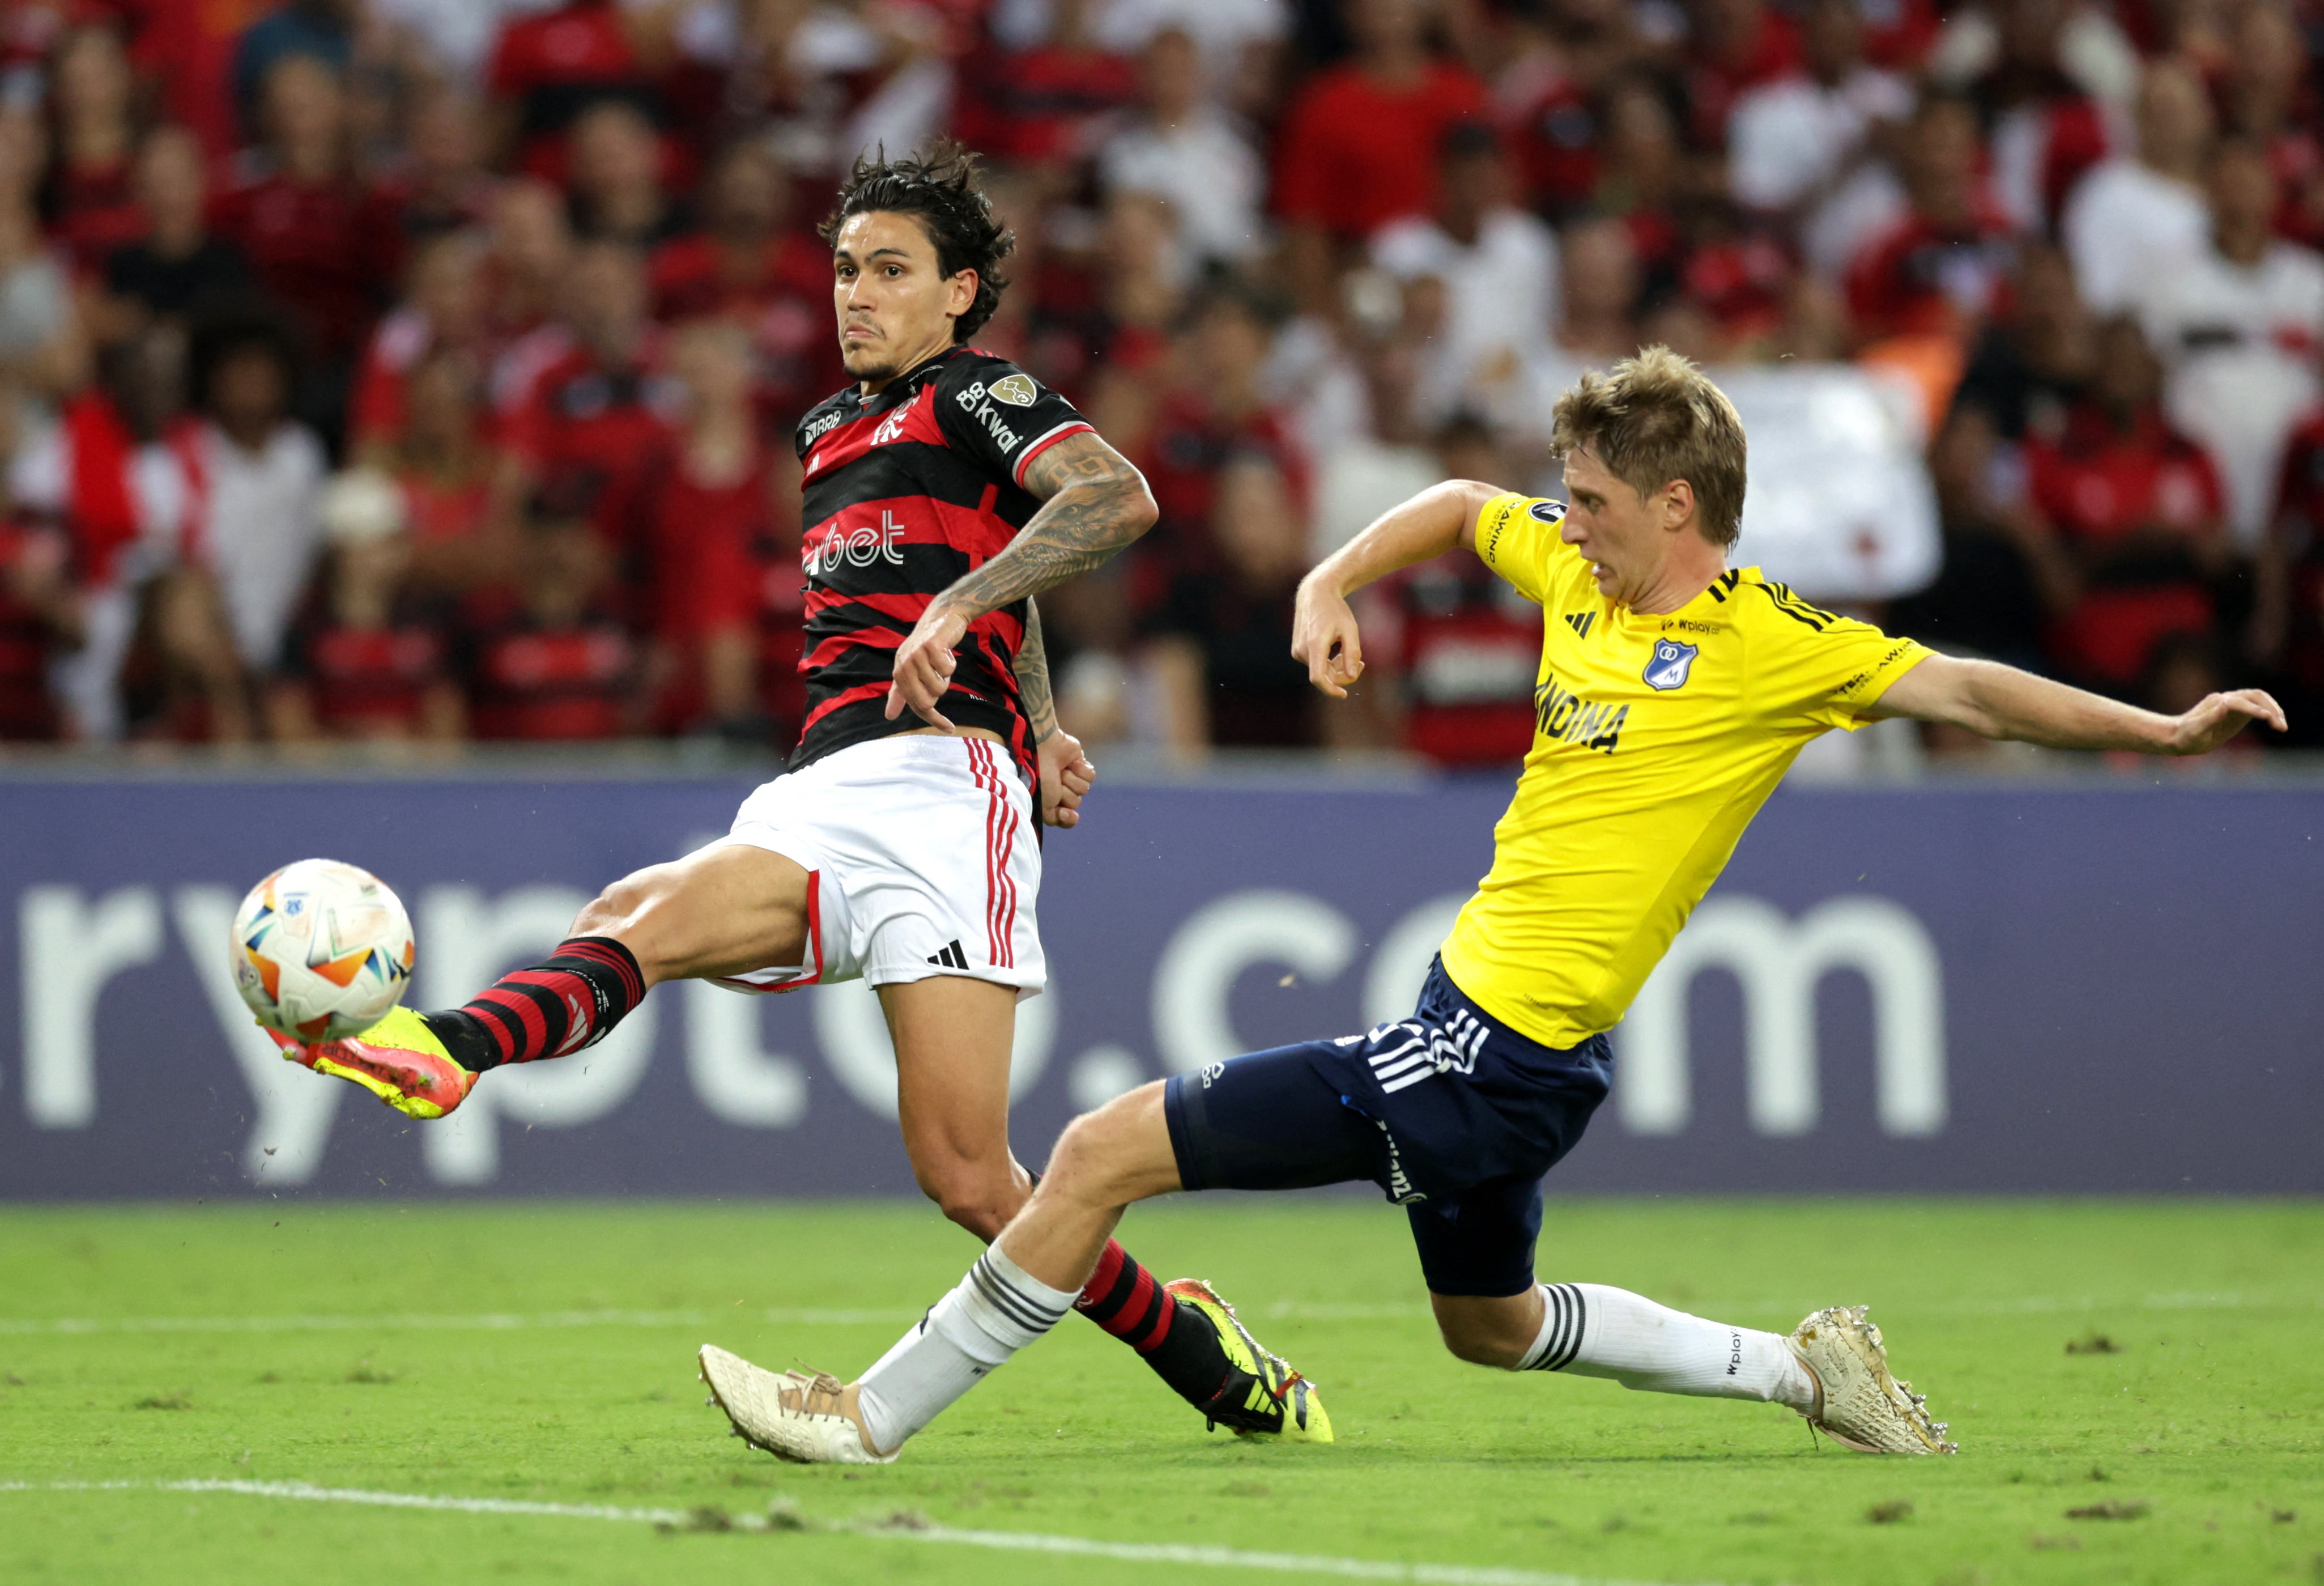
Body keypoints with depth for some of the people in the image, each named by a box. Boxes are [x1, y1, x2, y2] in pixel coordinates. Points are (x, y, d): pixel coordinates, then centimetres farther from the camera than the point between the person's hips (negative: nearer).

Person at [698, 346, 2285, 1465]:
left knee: (1106, 1151, -9)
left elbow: (1969, 690, -11)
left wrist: (2159, 729, -20)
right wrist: (1332, 586, 13)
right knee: (1492, 1326, 30)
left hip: (1489, 1055, -9)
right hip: (1482, 1037, 9)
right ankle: (1804, 1369, 31)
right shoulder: (1581, 577, 10)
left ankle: (871, 1417, 0)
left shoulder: (1774, 649, -12)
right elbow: (1459, 506, 27)